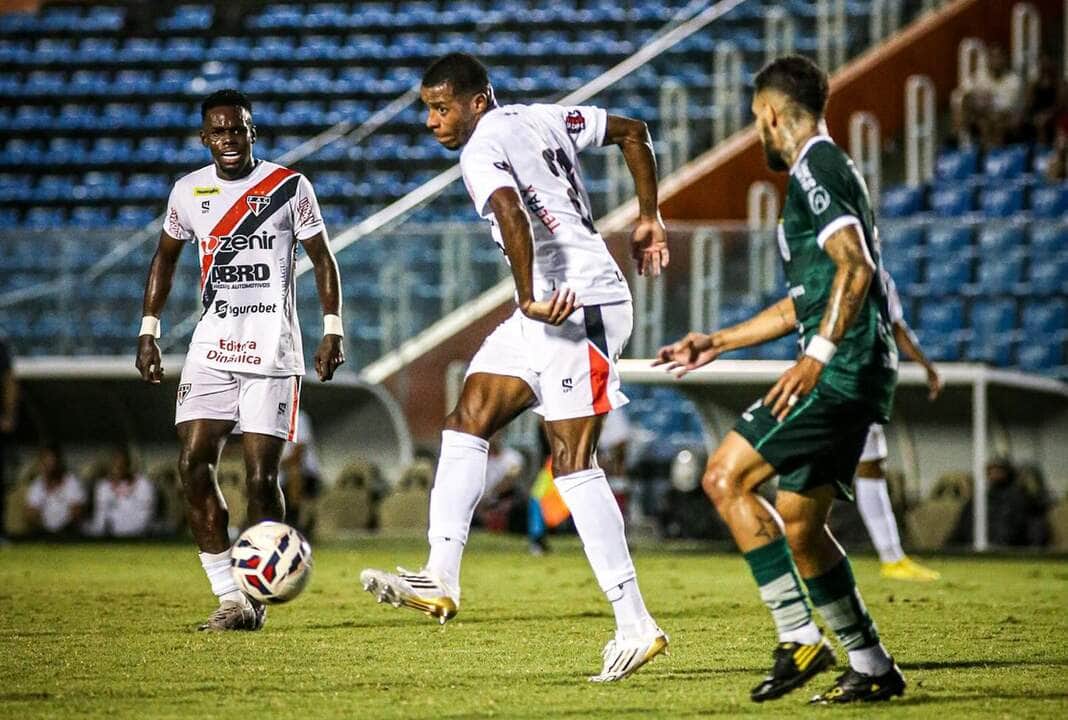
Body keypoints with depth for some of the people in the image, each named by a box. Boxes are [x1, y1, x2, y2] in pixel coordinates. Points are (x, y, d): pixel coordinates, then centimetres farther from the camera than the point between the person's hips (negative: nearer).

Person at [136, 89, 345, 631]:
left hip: (272, 353, -3)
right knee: (193, 464, -11)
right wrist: (148, 331, 15)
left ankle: (256, 596, 8)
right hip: (211, 350, 3)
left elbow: (322, 259, 5)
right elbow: (165, 258, 21)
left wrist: (333, 330, -4)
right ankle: (228, 595, -6)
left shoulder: (289, 187, -3)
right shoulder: (188, 192, 7)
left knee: (261, 475, -8)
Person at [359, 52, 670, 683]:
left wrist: (530, 300, -24)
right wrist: (649, 220, 28)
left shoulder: (482, 152, -11)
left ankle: (636, 625, -9)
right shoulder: (542, 119, 16)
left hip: (580, 305, -10)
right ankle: (441, 581, 2)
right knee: (467, 422, 7)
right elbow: (633, 131, 25)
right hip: (552, 311, 10)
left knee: (574, 463, -10)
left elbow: (512, 216, -30)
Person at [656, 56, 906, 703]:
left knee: (726, 478, -12)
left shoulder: (815, 169, -8)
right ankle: (872, 667, 14)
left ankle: (800, 638, -15)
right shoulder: (824, 172, 25)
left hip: (844, 369, -10)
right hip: (853, 377, 10)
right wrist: (717, 343, 36)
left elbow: (856, 266, -23)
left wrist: (817, 357, -29)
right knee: (797, 522, 12)